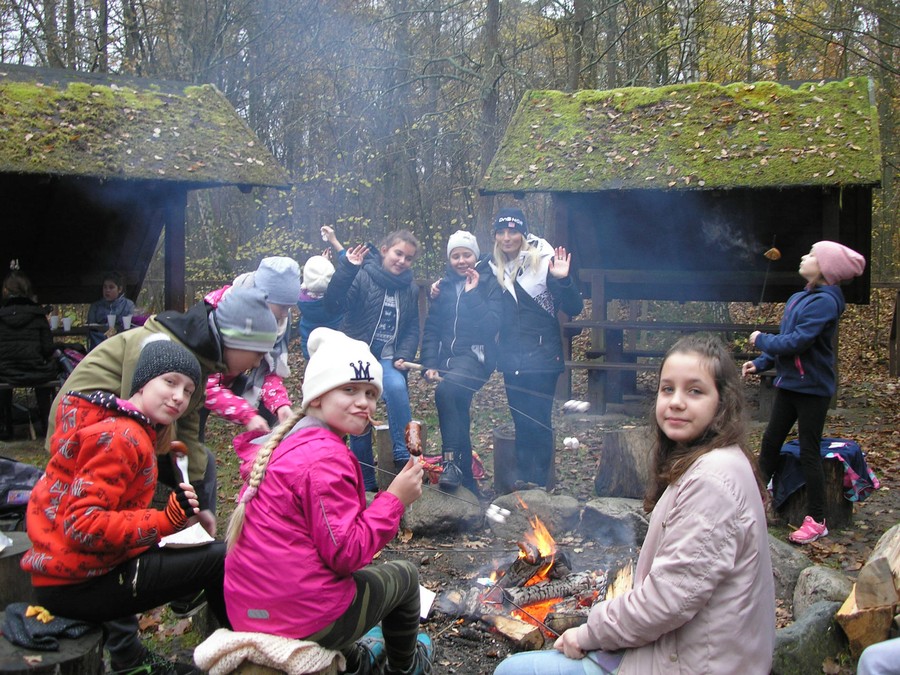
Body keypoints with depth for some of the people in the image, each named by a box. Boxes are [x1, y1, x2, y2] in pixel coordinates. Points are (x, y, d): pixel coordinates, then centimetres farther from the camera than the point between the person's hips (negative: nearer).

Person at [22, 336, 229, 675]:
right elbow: (82, 525, -26)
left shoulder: (113, 420, 11)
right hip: (77, 584, -10)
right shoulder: (120, 438, -19)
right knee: (221, 561, -12)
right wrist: (166, 520, -27)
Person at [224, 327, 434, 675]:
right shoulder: (327, 458, -23)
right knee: (405, 575, 18)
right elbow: (346, 553, -23)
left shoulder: (277, 443, 4)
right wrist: (395, 498, -18)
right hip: (307, 622, -8)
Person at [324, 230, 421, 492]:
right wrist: (346, 269, -29)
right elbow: (333, 305, -20)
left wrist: (404, 356, -4)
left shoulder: (410, 288, 9)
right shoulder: (362, 276, -7)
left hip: (387, 359, 2)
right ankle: (365, 485, 15)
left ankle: (404, 455, -23)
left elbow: (412, 328, 13)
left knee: (396, 387, -33)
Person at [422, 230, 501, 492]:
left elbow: (492, 326, -12)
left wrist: (472, 294, -13)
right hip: (446, 357, 5)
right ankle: (467, 480, 14)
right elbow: (431, 329, 9)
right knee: (456, 412, 3)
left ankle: (452, 461, -27)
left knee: (445, 390, -33)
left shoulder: (489, 284, 1)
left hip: (474, 355, -5)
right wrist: (430, 364, -2)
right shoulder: (444, 286, 13)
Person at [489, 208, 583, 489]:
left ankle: (539, 484, 11)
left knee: (539, 421, -1)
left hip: (542, 357, -5)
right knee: (521, 421, 12)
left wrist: (563, 280, -26)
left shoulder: (543, 261, -8)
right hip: (511, 358, 5)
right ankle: (521, 480, 23)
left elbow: (574, 308, -9)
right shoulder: (495, 269, 7)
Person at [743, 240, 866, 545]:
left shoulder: (824, 302, -18)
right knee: (770, 442, 13)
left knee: (809, 452, 0)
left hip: (812, 388, -9)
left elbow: (797, 342, -26)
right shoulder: (798, 299, 10)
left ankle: (817, 521, 12)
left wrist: (761, 340, -11)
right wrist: (761, 362, 3)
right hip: (789, 383, 9)